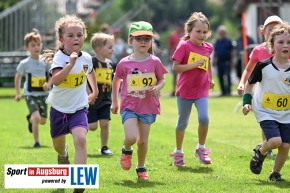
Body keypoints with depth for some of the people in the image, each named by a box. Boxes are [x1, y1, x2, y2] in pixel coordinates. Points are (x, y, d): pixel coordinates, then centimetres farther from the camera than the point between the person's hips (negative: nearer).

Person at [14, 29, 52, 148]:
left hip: (43, 94, 4)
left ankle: (30, 119, 48)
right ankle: (36, 141, -10)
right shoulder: (25, 63, -7)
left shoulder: (46, 62, -2)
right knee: (36, 117, -21)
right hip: (30, 94, -4)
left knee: (43, 120, 13)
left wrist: (48, 84, -16)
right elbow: (18, 77, 5)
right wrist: (18, 93, 4)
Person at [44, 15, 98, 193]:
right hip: (59, 107, -1)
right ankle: (63, 154, 57)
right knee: (58, 144, 18)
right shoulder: (60, 58, -19)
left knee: (80, 139, -23)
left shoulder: (86, 58, -6)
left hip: (79, 107, 1)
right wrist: (71, 63, -45)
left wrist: (95, 92, 22)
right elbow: (56, 80, -39)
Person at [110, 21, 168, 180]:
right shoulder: (124, 63, -4)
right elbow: (116, 80, 12)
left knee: (143, 141, 6)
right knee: (131, 137, -18)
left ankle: (141, 167, 29)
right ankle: (126, 151, 17)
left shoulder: (155, 62, -4)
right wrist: (114, 102, 16)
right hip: (129, 106, -1)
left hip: (148, 107, 1)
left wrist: (157, 87, -16)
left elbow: (162, 80, 7)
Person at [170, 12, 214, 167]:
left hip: (202, 91, 3)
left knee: (204, 118, -17)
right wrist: (194, 65, -23)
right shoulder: (184, 46, -12)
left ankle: (201, 149, 2)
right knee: (182, 122, 8)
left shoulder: (208, 47, 2)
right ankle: (178, 152, 25)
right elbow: (175, 67, -16)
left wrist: (210, 79, 28)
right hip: (185, 90, -3)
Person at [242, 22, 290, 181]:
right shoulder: (263, 66, -11)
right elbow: (249, 83, 3)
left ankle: (275, 173, 21)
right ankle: (260, 152, 14)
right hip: (265, 112, -3)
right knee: (275, 141, -20)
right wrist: (246, 102, -7)